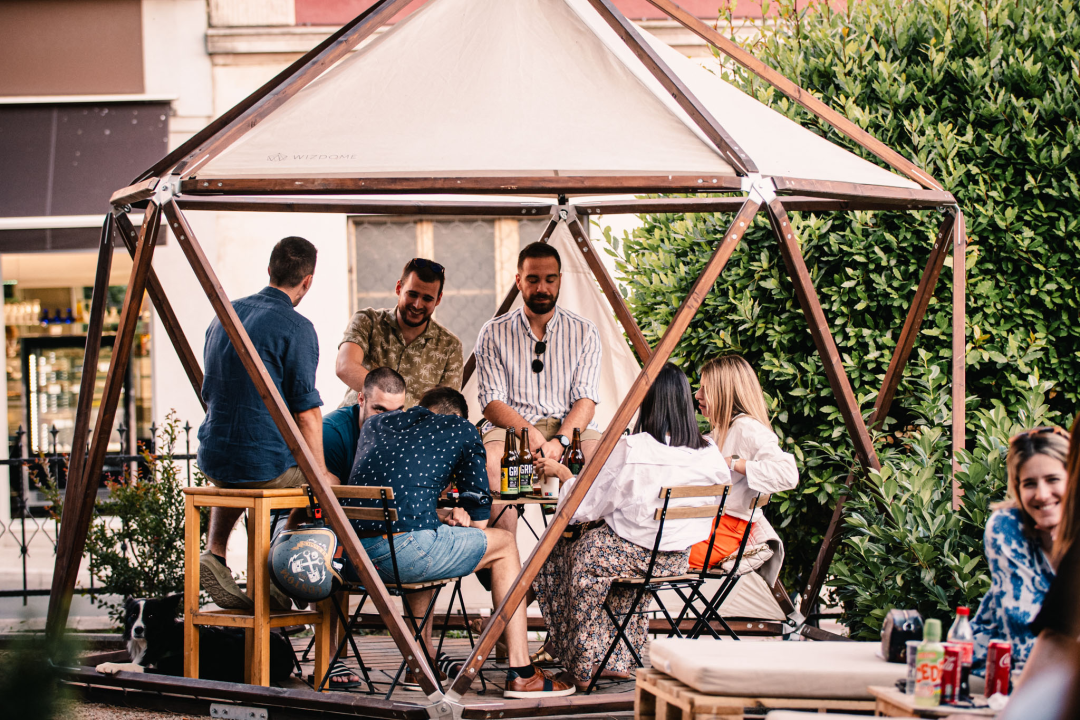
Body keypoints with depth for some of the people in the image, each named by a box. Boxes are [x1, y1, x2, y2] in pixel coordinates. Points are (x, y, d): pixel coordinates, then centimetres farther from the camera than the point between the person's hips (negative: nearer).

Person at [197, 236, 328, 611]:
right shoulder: (295, 327, -13)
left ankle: (215, 552, 19)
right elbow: (306, 412, -13)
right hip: (267, 464, -6)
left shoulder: (225, 313, 10)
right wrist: (320, 475, -1)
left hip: (212, 459, 6)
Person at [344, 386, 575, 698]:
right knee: (504, 544, 19)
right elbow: (478, 516, 17)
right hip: (400, 549, -6)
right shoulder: (460, 428, 15)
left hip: (348, 558, 6)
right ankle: (521, 675, 14)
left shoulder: (375, 423, 28)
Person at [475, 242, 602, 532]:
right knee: (491, 461, -35)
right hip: (511, 426, -1)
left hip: (569, 428, 1)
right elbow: (492, 403, 1)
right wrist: (530, 433, -19)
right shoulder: (493, 333, 8)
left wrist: (559, 441, -19)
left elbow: (586, 400, 1)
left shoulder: (584, 332, 11)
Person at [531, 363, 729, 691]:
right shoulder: (710, 453, -6)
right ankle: (616, 661, 32)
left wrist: (562, 473, 5)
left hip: (631, 554, -6)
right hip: (678, 561, 6)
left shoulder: (628, 450, -20)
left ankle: (585, 668, 24)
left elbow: (586, 508, -13)